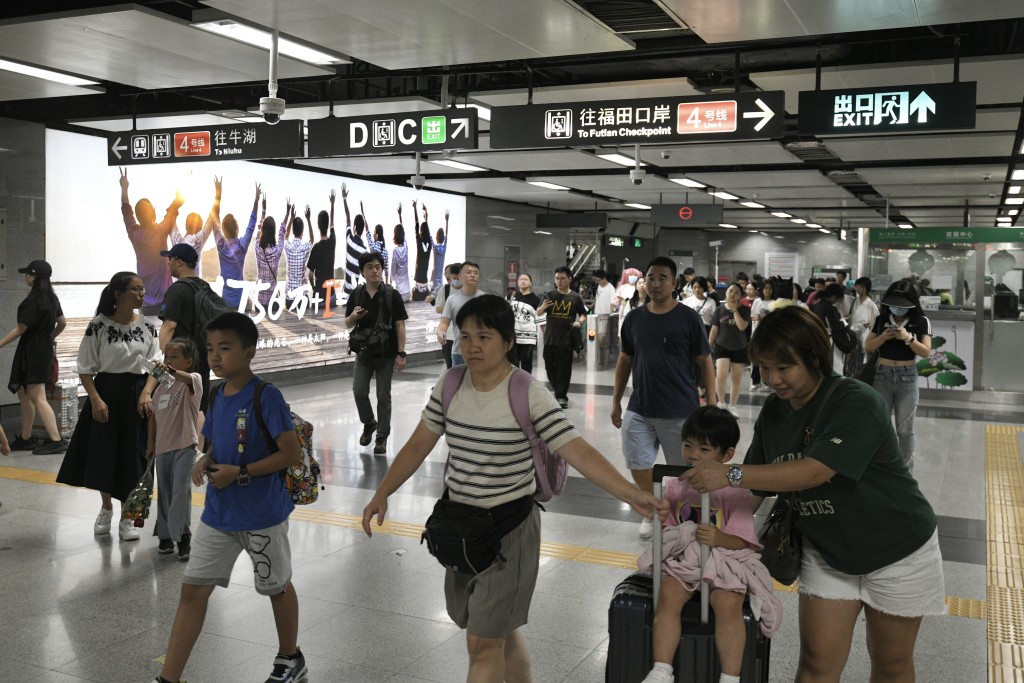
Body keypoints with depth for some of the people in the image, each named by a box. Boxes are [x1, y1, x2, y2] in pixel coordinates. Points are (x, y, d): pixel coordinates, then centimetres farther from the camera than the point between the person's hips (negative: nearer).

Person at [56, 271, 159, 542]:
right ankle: (106, 508, 32)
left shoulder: (147, 326, 0)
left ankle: (127, 517, 19)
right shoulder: (99, 326, -9)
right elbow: (86, 369, -6)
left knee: (133, 457, 4)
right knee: (102, 455, 6)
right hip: (106, 393, -2)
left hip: (136, 394, 2)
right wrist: (95, 400, -15)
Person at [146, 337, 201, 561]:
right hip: (162, 447, 6)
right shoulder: (160, 388, 11)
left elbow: (186, 378, -32)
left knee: (181, 490, -13)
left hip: (184, 446, -6)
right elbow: (154, 416, 16)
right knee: (164, 493, 13)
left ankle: (182, 536, -3)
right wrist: (150, 443, 13)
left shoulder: (193, 380, -7)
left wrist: (171, 371, -52)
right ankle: (165, 535, 25)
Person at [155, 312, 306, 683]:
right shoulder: (218, 395, 3)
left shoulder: (266, 396, -19)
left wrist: (239, 473, -21)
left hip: (262, 514, -6)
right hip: (218, 513, 6)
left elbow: (292, 453, -20)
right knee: (193, 588, 5)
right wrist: (206, 461, -6)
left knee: (276, 586, 14)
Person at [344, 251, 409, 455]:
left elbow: (400, 325, -7)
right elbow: (348, 324, 10)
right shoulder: (356, 295, 2)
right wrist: (354, 316, -15)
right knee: (359, 391, -1)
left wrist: (401, 354, -12)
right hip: (364, 352, 3)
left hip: (386, 353, -3)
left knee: (383, 396, 3)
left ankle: (382, 436, 15)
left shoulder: (391, 295, -7)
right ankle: (369, 423, 26)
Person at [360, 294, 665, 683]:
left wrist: (629, 494, -36)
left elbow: (577, 451, -24)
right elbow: (417, 447, 6)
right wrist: (382, 495, -1)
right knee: (499, 631, 20)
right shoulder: (449, 385, -3)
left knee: (483, 643, -1)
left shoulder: (527, 394, -18)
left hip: (509, 526, -5)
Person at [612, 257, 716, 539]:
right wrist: (616, 400, 11)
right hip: (639, 410, 3)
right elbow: (625, 360, 14)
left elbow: (704, 363, -3)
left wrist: (711, 405, -7)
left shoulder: (688, 318, -6)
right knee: (638, 466, 6)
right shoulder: (634, 318, 5)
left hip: (681, 411, -3)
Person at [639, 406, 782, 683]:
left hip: (725, 559, -3)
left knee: (728, 604, -29)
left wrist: (719, 538, -30)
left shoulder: (736, 491, -7)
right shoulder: (675, 486, 5)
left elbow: (741, 539, -11)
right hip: (683, 557, 3)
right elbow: (667, 525, 14)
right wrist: (657, 514, -9)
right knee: (668, 597, -23)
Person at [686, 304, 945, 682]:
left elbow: (813, 471, -36)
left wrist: (730, 474, -40)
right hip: (827, 550, 5)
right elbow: (754, 490, -3)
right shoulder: (773, 412, -5)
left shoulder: (857, 403, -26)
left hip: (897, 550, -4)